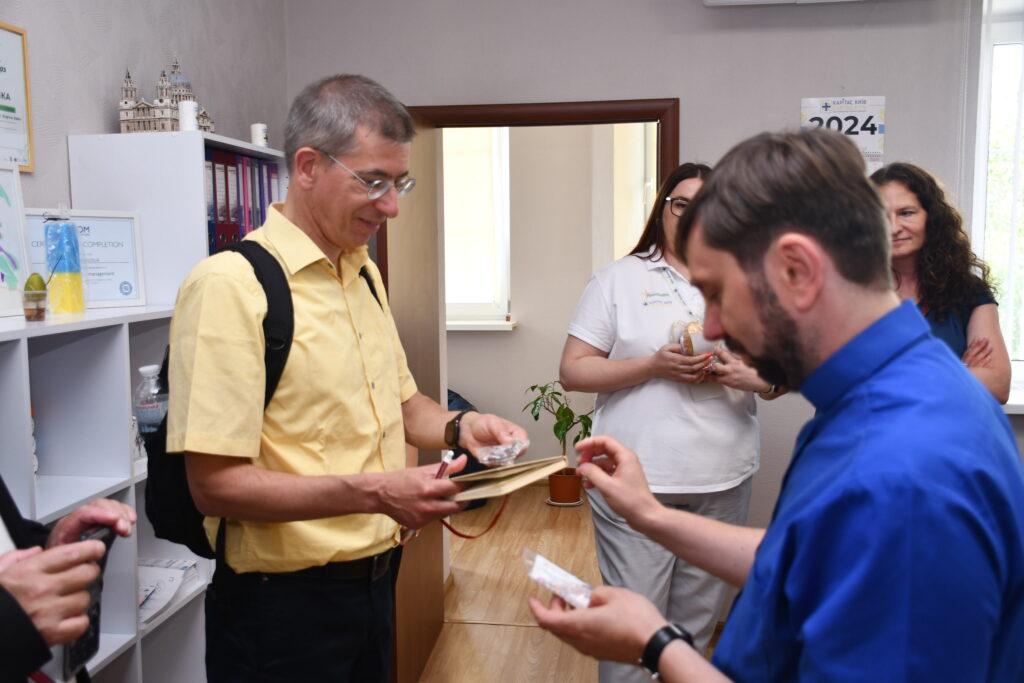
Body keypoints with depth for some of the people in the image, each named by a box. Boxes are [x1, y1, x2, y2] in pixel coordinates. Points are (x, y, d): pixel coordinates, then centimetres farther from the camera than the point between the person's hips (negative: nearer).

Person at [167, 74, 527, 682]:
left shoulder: (365, 274, 8)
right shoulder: (230, 285, -19)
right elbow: (215, 484, -22)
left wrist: (458, 426, -4)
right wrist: (374, 492, -30)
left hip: (375, 580, 8)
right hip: (286, 602, -7)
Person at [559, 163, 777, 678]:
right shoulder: (619, 279, 2)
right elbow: (573, 372, -3)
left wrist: (748, 376, -10)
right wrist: (654, 366, -15)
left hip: (723, 482, 4)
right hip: (637, 481, -3)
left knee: (698, 621, 15)